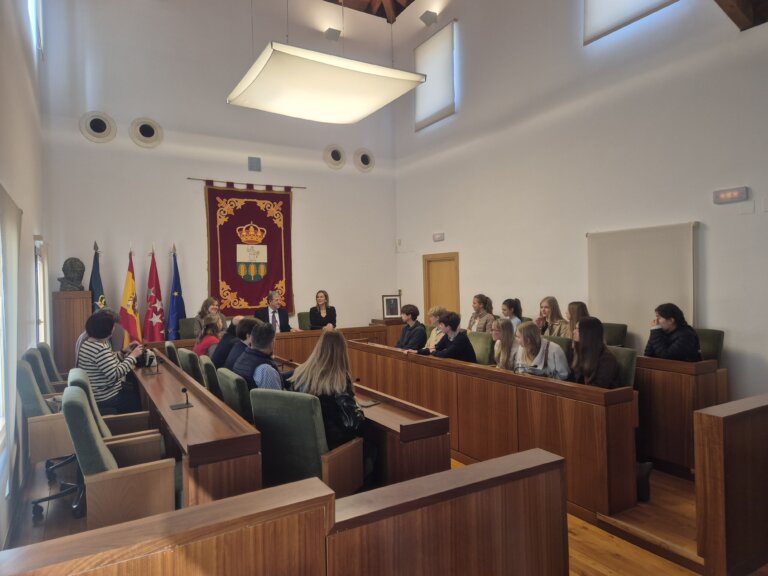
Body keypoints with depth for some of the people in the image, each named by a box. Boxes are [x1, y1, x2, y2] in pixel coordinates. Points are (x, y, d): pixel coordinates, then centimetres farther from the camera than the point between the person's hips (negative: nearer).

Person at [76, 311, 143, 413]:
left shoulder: (90, 341, 4)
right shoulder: (100, 349, -29)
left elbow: (109, 361, 12)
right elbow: (115, 375, -32)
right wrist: (133, 355, -24)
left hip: (98, 391, 10)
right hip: (104, 398, -10)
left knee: (136, 389, 19)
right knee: (139, 399, 4)